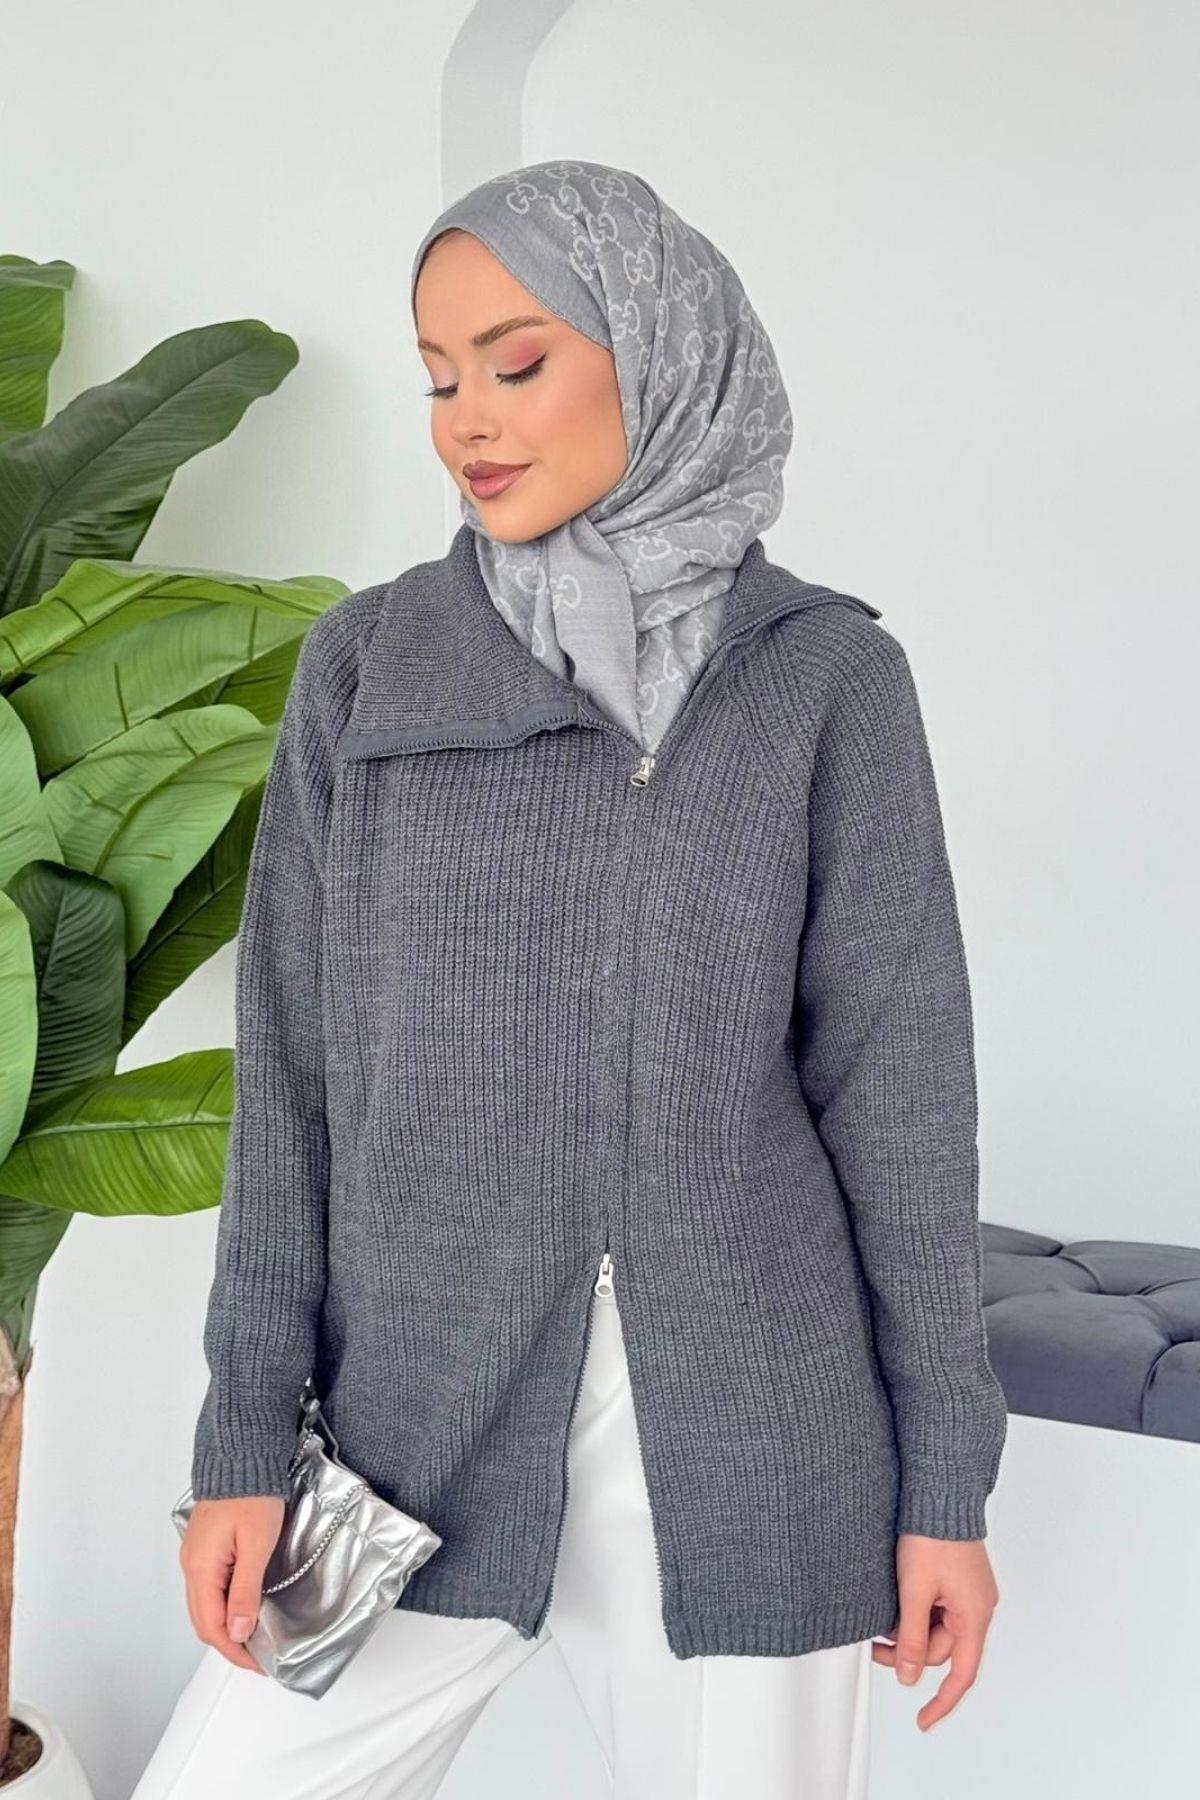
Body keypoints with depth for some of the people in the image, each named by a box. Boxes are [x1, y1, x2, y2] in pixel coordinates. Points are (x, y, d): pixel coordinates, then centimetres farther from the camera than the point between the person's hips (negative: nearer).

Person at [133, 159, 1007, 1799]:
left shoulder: (829, 675, -1)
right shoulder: (366, 664, 3)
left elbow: (895, 1070, -2)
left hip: (749, 1428, -1)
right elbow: (298, 1060, 1)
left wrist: (948, 1478, -2)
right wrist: (244, 1436, -2)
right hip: (429, 1429, 1)